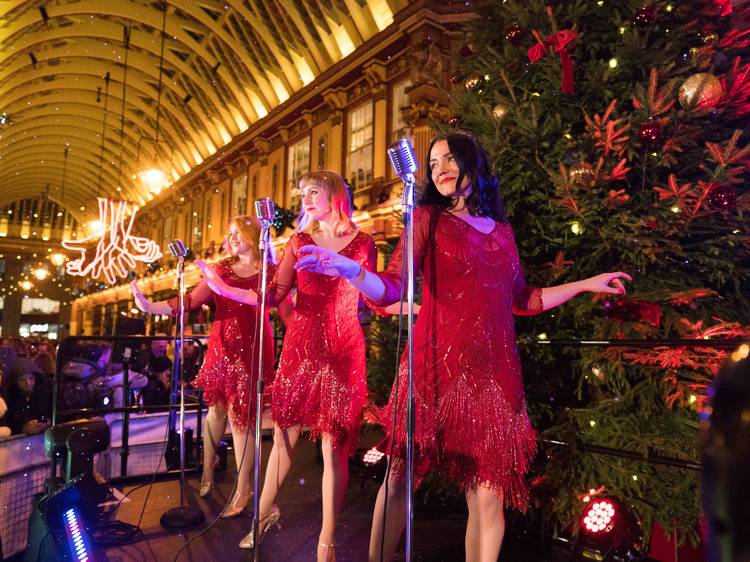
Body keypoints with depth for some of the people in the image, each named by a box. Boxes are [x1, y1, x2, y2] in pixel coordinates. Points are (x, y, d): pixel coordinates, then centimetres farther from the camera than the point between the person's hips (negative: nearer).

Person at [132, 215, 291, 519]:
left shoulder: (270, 272, 2)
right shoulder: (221, 269, 11)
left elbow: (287, 313, -8)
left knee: (240, 414, -2)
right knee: (216, 409, 11)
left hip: (251, 349, -3)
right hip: (221, 347, 3)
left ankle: (243, 488, 13)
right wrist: (149, 307, -5)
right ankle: (208, 462, 37)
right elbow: (191, 301, 3)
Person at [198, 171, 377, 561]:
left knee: (333, 446, 0)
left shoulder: (361, 243, 4)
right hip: (300, 348, 3)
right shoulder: (299, 241, 11)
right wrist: (226, 290, -11)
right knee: (284, 435, 12)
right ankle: (264, 512, 36)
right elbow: (275, 293, 1)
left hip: (342, 352, -2)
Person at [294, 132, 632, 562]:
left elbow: (521, 301, 24)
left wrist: (587, 284, 27)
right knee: (401, 477, 3)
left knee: (489, 492, 4)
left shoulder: (502, 231, 17)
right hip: (437, 366, -3)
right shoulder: (428, 218, 5)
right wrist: (349, 270, -26)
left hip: (494, 373, 4)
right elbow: (391, 289, -6)